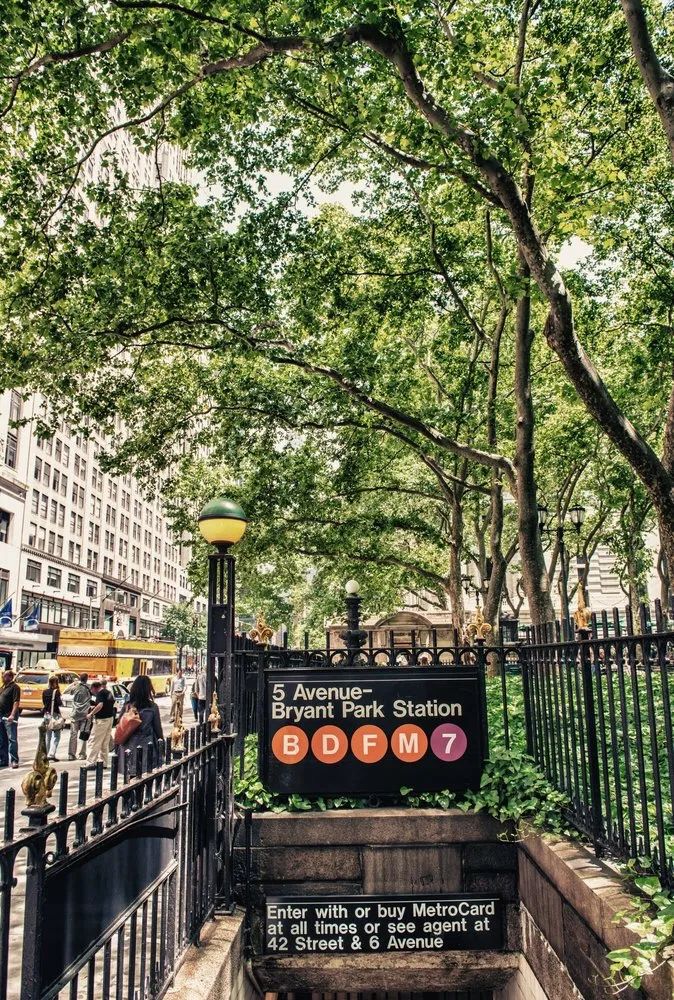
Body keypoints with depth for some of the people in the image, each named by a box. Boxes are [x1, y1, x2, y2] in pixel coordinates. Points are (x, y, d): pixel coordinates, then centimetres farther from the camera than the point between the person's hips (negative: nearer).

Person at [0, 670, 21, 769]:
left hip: (9, 717, -9)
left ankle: (14, 760, -4)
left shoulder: (14, 687, -10)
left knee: (12, 739, -6)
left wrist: (12, 715, -28)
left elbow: (16, 702, -19)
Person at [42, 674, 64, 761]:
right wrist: (61, 700, 3)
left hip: (46, 714, 6)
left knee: (48, 736, 16)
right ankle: (51, 754, -11)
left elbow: (44, 703, 12)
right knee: (56, 736, 0)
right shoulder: (56, 691, -13)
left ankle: (47, 754, 19)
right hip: (55, 714, -6)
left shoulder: (45, 692, 5)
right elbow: (59, 703, -15)